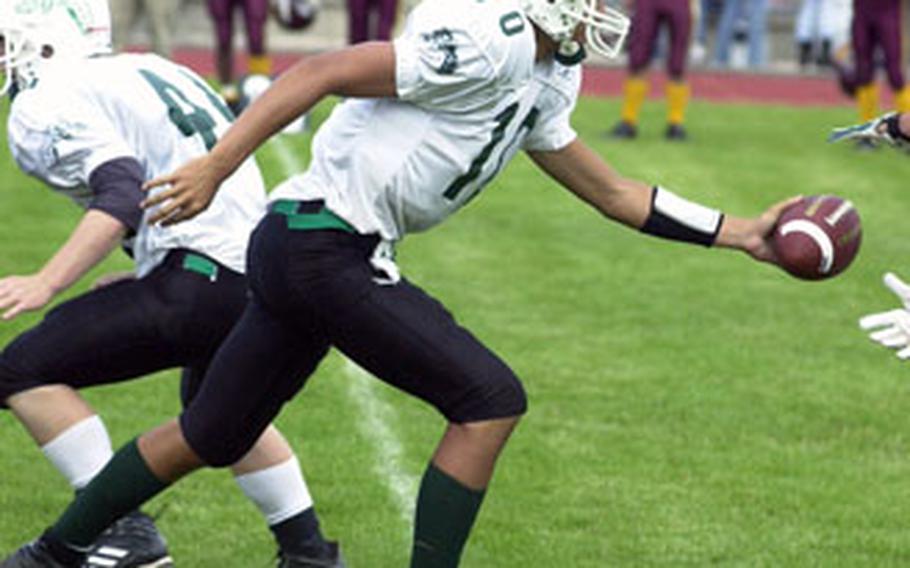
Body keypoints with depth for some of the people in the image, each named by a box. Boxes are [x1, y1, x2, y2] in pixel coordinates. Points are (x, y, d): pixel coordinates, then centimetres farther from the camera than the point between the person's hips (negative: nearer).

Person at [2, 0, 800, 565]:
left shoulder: (541, 82, 15)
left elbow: (610, 193, 24)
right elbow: (325, 73, -20)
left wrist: (736, 233, 22)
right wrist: (214, 169, -24)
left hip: (300, 250, 10)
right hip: (326, 246, -10)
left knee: (211, 437, 19)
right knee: (489, 400, -6)